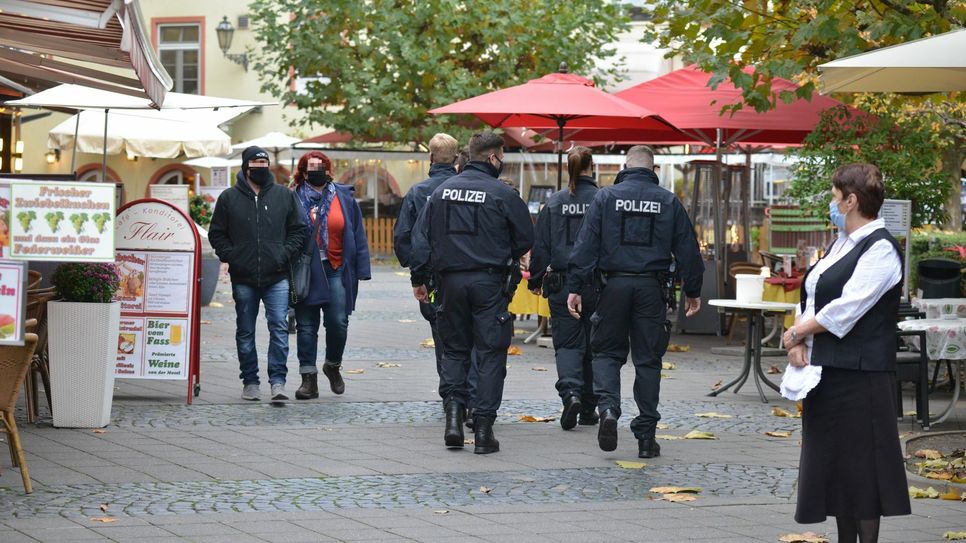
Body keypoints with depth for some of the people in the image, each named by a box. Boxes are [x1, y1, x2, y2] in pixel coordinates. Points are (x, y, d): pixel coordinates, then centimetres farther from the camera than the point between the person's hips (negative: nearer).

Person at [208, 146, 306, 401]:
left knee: (279, 328, -11)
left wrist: (285, 254, -2)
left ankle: (278, 381, -9)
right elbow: (216, 234, 9)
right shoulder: (229, 198, 5)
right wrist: (231, 256, -5)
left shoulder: (284, 196, 6)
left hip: (277, 277, -1)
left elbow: (298, 230, 12)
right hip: (243, 278, 1)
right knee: (245, 332, 8)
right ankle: (250, 382, 17)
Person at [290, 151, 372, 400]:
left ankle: (333, 366, 24)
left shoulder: (344, 197, 6)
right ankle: (309, 378, 7)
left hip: (336, 270, 0)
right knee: (306, 326, 2)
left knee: (338, 323, -2)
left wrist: (361, 270, 0)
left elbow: (358, 235, 7)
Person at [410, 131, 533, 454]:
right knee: (490, 354, 2)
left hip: (451, 281, 4)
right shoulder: (503, 194, -9)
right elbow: (525, 240, -2)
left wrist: (420, 277, 11)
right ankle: (483, 429, 0)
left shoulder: (443, 191, 5)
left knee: (454, 349, 16)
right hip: (489, 282, -4)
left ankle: (453, 414, 0)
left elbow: (421, 238, 6)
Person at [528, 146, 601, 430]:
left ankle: (570, 392, -22)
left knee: (567, 343, 4)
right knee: (593, 345, 11)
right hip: (597, 285, 0)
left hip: (562, 284, 0)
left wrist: (536, 280, 14)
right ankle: (589, 409, 19)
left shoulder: (554, 203, 0)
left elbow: (541, 246, 3)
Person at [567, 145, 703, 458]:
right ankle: (646, 436, 7)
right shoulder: (669, 202, 5)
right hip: (652, 288, 1)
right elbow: (687, 249, 8)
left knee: (607, 352, 11)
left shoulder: (606, 197, 1)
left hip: (614, 284, -1)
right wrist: (693, 290, 16)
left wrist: (575, 287, -3)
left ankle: (608, 407, -16)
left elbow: (586, 244, -4)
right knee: (648, 359, 7)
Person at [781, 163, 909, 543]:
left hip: (859, 373, -9)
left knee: (860, 465, -4)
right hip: (827, 369, 9)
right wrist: (798, 343, -1)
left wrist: (796, 333, -9)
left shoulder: (880, 249, -13)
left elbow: (846, 309, -20)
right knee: (833, 461, 12)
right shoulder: (843, 242, 15)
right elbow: (813, 296, 15)